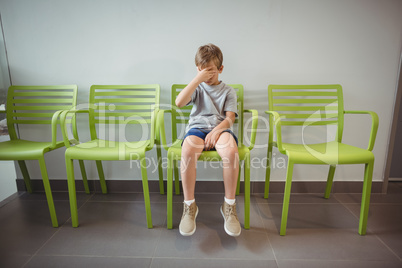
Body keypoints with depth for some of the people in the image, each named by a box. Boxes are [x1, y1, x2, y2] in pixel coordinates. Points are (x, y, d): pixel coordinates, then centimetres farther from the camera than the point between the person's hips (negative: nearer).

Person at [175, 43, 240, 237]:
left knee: (231, 150, -37)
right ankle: (189, 206, -20)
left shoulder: (228, 91, 17)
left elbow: (229, 119, 3)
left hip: (220, 129, 0)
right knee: (187, 150, -36)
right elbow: (179, 103, -5)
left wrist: (216, 130, -18)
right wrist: (198, 79, -7)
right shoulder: (197, 88, 17)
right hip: (197, 128, 1)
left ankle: (229, 205, -19)